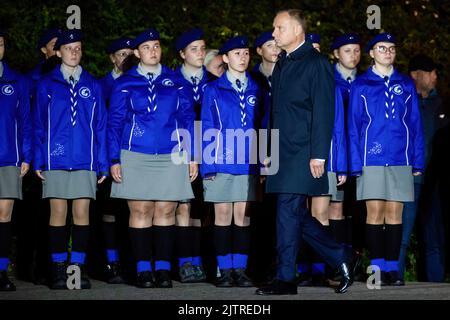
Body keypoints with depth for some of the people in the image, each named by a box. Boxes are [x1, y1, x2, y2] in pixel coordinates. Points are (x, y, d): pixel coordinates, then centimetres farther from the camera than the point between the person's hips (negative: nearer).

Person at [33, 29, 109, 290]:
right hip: (56, 159, -1)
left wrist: (103, 163, 2)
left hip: (85, 160, 1)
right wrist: (38, 160, -1)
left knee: (82, 212, -1)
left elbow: (101, 126, 9)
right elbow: (39, 124, 6)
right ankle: (59, 268, 5)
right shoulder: (47, 85, 6)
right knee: (58, 212, 0)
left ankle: (79, 266, 4)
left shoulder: (92, 86, 9)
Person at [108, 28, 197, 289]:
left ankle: (163, 269, 5)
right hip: (136, 158, -1)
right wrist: (114, 160, -2)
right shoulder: (125, 83, 6)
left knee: (166, 211, -1)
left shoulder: (175, 81, 9)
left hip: (172, 157, 1)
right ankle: (143, 269, 3)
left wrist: (193, 157, 4)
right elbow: (115, 122, 5)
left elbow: (188, 118, 10)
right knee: (141, 211, -2)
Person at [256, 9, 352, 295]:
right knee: (296, 215, 8)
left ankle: (286, 279, -3)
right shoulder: (281, 65, 18)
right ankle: (340, 259, 20)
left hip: (304, 153, -8)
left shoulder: (316, 63, -6)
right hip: (283, 152, 8)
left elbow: (323, 111, -12)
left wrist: (318, 155, -17)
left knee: (288, 210, -9)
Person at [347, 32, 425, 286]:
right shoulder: (361, 86, 6)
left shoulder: (406, 85, 11)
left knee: (395, 213, 1)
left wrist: (418, 160, 2)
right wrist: (355, 163, -5)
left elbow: (415, 124, 10)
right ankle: (377, 267, 3)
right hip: (372, 158, -1)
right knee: (375, 212, -2)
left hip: (400, 158, 2)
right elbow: (354, 126, 4)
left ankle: (392, 267, 5)